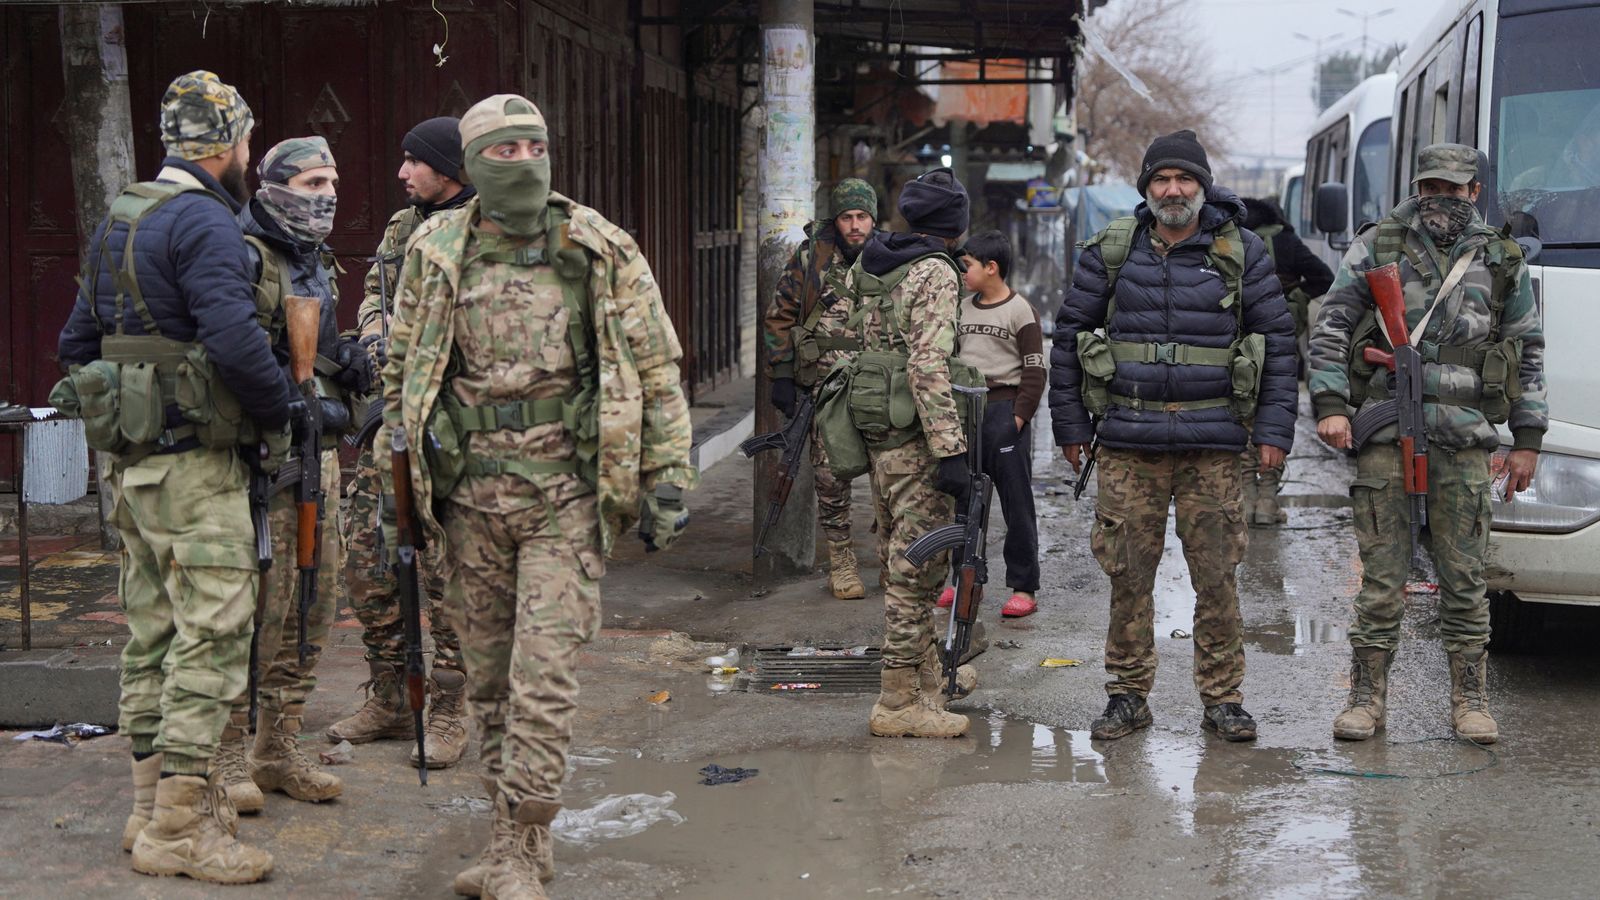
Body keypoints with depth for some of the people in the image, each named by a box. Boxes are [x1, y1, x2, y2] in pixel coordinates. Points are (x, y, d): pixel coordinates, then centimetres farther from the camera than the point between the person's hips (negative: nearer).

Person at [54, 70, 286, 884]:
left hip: (130, 456, 10)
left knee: (152, 630, 14)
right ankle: (180, 824, -4)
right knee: (212, 632, -6)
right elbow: (235, 339, -25)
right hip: (194, 460, -9)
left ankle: (153, 800, 22)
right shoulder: (205, 222, -14)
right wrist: (279, 414, -10)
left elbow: (77, 340, 21)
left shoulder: (118, 220, 16)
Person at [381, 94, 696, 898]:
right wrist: (394, 482, 11)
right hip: (469, 494, 3)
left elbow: (655, 371, 1)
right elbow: (400, 374, 13)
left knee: (543, 677, -8)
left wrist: (667, 480, -2)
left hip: (565, 495, -3)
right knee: (487, 679, 10)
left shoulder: (601, 253, -2)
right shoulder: (435, 254, 4)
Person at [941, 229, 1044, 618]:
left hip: (1004, 409, -6)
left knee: (1016, 502, -2)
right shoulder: (962, 309, 15)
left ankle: (1023, 587, 2)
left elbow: (1034, 371, -6)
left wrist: (1019, 416, -13)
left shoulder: (1020, 310, -4)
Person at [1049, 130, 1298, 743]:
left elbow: (1278, 340, 7)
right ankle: (1128, 695, 15)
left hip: (1212, 444, -1)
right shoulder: (1111, 252, 6)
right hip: (1128, 444, 1)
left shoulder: (1240, 253, 5)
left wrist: (1273, 429, 0)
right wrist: (1070, 425, 8)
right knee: (1128, 576, 3)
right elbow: (1070, 334, 11)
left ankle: (1222, 699, 13)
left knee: (1216, 576, 1)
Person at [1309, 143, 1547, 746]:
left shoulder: (1501, 262, 12)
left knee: (1464, 574, 4)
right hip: (1385, 431, -1)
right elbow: (1329, 330, 4)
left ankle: (1470, 699, 14)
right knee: (1382, 573, 0)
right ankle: (1368, 696, 9)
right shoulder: (1375, 248, 6)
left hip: (1465, 439, 1)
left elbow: (1529, 353, 16)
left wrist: (1527, 440, 11)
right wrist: (1330, 404, -8)